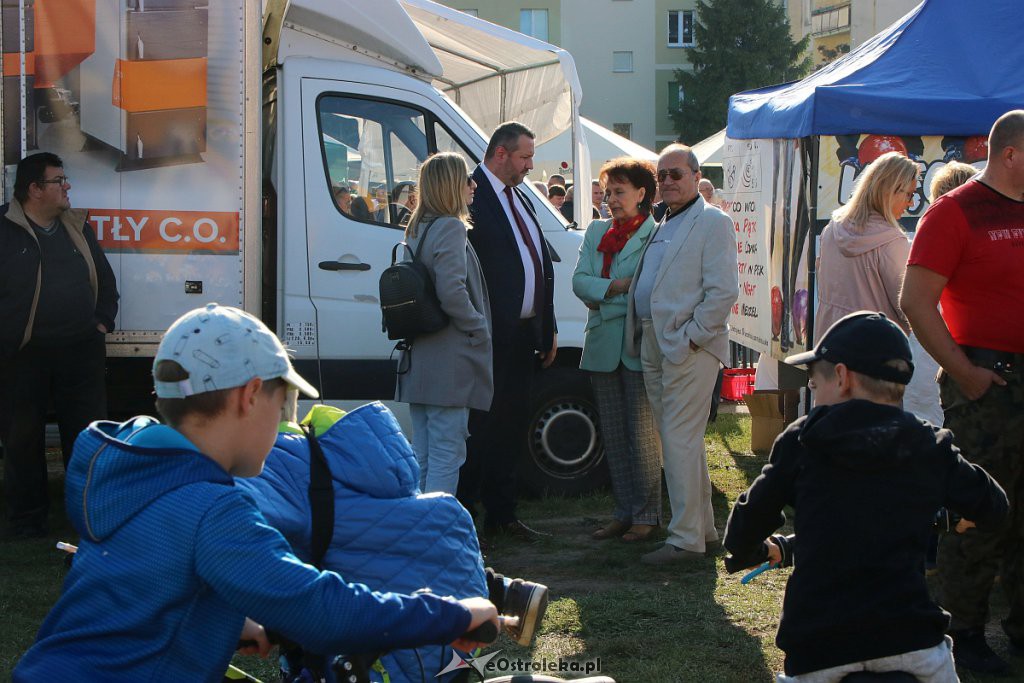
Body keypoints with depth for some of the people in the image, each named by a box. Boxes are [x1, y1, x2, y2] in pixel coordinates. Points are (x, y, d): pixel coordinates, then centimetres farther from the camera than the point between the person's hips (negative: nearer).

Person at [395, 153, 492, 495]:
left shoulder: (417, 230, 15)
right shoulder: (450, 228, -13)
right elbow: (452, 292, -23)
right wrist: (479, 328, -10)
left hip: (418, 360, 9)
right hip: (449, 362, -9)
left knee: (422, 453, 14)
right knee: (446, 454, -5)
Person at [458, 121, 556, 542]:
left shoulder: (521, 200, 19)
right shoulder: (471, 196, -10)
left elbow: (542, 265, 21)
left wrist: (548, 329, 17)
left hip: (524, 334, 9)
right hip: (491, 336, -9)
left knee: (512, 427, 13)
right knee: (482, 426, -4)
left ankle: (502, 514, 21)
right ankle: (462, 514, 4)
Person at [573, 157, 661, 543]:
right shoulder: (596, 232, 15)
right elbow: (579, 280, 5)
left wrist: (603, 297, -11)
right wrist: (617, 286, -10)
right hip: (603, 347, 6)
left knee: (642, 434, -2)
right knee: (613, 435, 10)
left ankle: (647, 515, 7)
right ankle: (624, 512, 19)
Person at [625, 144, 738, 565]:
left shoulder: (712, 223, -7)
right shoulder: (663, 227, 20)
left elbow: (723, 292, -15)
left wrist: (692, 337, -17)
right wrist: (641, 337, 15)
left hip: (689, 348, -9)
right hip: (654, 347, 9)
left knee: (679, 441, -10)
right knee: (681, 442, 13)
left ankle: (686, 538, -5)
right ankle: (703, 528, 23)